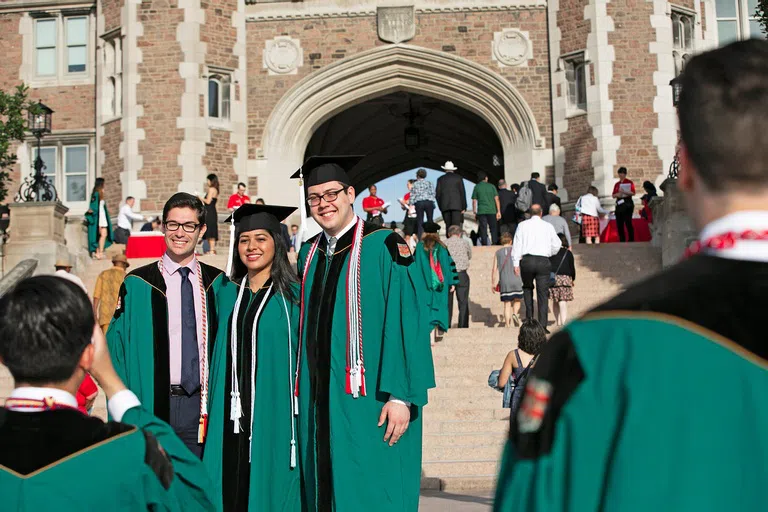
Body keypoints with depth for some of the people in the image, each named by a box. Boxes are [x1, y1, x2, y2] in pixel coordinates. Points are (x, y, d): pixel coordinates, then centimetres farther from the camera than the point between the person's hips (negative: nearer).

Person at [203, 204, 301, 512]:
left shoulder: (293, 295, -2)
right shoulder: (227, 294, 11)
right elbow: (221, 351, 16)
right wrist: (214, 411, 9)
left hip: (274, 415, -4)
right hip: (232, 417, 4)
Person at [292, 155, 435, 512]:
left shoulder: (383, 247, -7)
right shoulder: (309, 255, 12)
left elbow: (407, 322, -13)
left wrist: (401, 396, -18)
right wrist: (301, 396, 11)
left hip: (366, 404, -6)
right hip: (316, 406, 6)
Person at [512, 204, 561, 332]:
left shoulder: (523, 225, 6)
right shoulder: (548, 226, 8)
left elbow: (517, 244, 2)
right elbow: (556, 245, 12)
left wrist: (516, 264, 3)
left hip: (527, 260, 1)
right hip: (543, 261, 0)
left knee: (527, 288, 24)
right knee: (543, 293, 1)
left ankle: (529, 316, 16)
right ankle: (542, 325, -3)